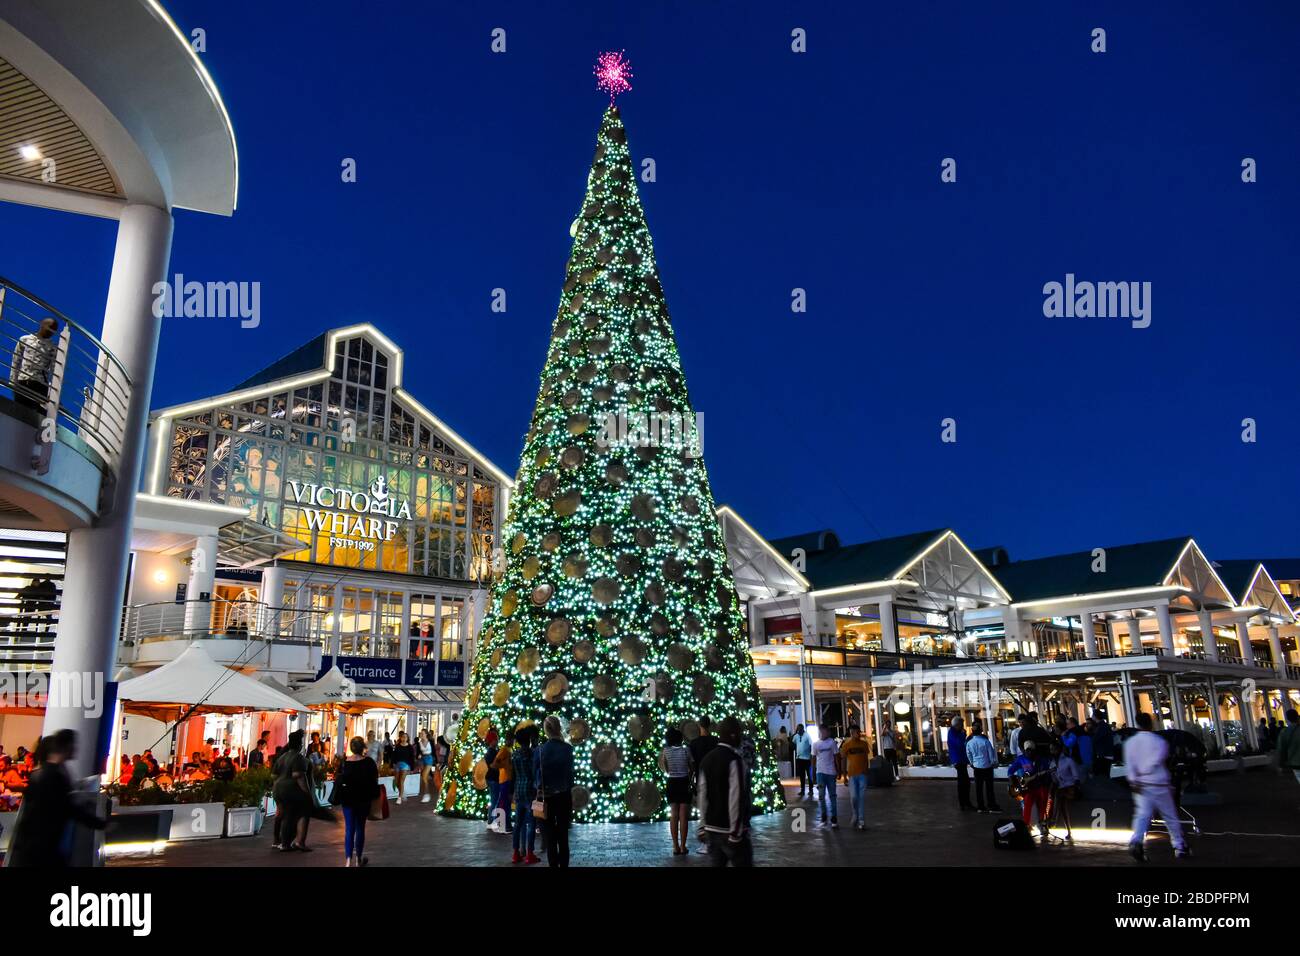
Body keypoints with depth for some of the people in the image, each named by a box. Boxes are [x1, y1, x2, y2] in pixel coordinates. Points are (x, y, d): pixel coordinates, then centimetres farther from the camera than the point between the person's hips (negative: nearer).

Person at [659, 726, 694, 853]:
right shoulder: (686, 750, -9)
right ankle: (683, 847, 4)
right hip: (684, 783, -2)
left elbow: (664, 769, 4)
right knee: (684, 816, 3)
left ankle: (676, 847, 8)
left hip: (672, 783, 2)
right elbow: (692, 768, -3)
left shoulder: (666, 751, -4)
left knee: (674, 816, 8)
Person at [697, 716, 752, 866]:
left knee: (716, 863, 11)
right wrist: (736, 833, -16)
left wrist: (704, 824, 14)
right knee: (743, 863, 3)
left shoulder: (707, 758, 7)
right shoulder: (734, 760, -15)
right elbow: (736, 798, -19)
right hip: (730, 830, -7)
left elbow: (703, 795, 9)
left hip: (711, 828, 7)